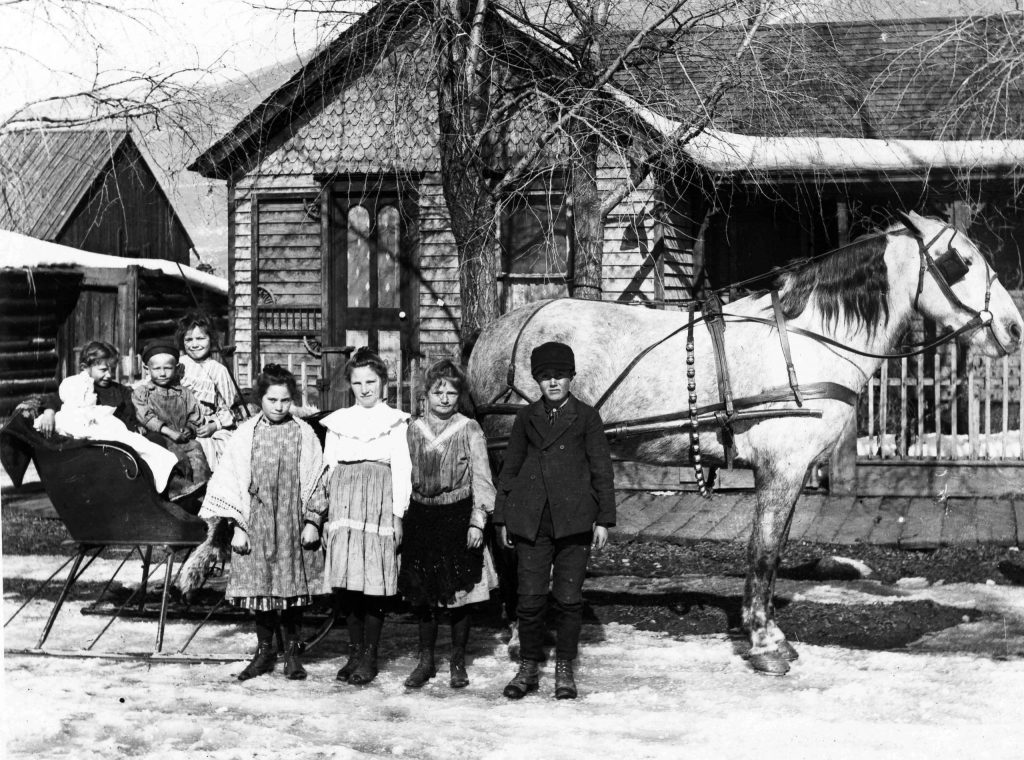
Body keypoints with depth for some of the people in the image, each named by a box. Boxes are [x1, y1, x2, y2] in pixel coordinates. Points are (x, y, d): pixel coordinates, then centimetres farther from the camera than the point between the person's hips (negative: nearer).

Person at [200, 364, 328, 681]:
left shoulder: (304, 434, 1)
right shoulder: (245, 434, 1)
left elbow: (316, 480, 4)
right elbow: (233, 481, 2)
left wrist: (312, 521, -1)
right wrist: (238, 527, -2)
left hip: (292, 522, 0)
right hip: (256, 521, 1)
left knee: (293, 586, 2)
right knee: (259, 585, 4)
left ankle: (292, 651, 14)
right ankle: (264, 650, 15)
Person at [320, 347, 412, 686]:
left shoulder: (395, 422, 8)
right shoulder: (338, 422, 17)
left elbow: (401, 470, 3)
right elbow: (328, 469, 15)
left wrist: (399, 513, -5)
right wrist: (325, 514, 8)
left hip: (379, 504, -3)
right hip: (343, 503, 3)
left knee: (374, 582, -6)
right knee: (347, 582, -1)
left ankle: (369, 657, 1)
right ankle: (354, 651, 9)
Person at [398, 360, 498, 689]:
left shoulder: (469, 430, -2)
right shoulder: (413, 430, 6)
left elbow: (481, 479, -2)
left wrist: (477, 521, -9)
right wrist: (399, 520, 8)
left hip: (458, 517, -2)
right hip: (420, 518, 3)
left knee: (459, 593, 2)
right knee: (423, 595, 6)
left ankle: (458, 663, 15)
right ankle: (426, 660, 18)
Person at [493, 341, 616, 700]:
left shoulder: (586, 417, 5)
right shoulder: (526, 417, 11)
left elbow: (602, 470, 5)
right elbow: (510, 467, 15)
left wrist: (603, 519, -1)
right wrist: (503, 518, 12)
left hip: (573, 520, -2)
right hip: (531, 520, 2)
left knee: (569, 597, 1)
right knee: (530, 597, 0)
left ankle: (564, 670, 12)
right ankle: (528, 668, 12)